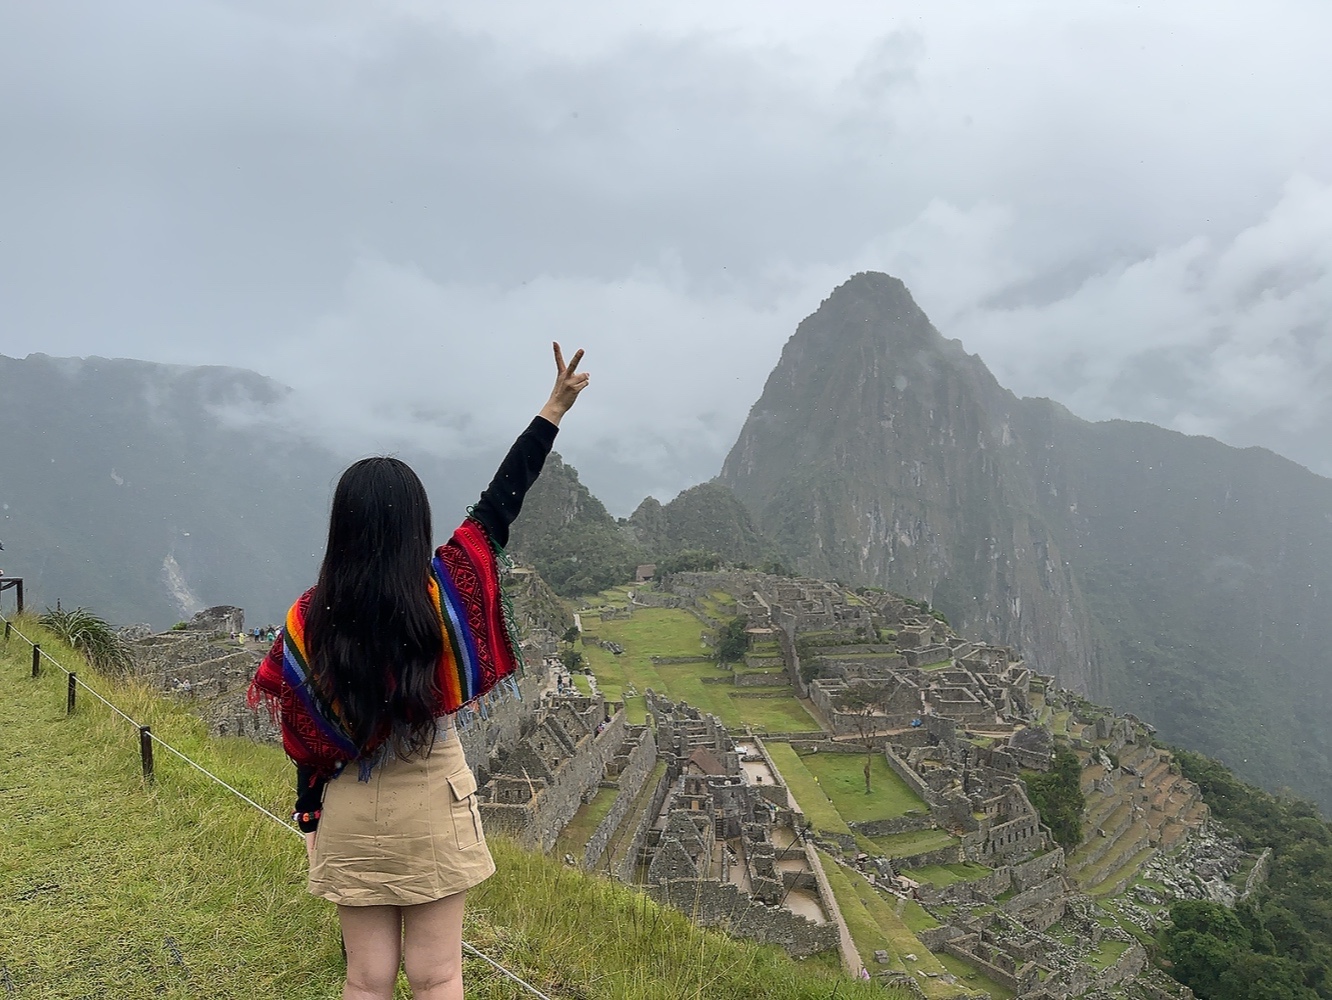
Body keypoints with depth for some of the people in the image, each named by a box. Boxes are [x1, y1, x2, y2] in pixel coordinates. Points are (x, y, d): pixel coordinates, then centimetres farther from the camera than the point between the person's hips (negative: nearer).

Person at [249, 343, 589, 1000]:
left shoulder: (311, 618, -11)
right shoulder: (439, 595, -15)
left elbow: (303, 736, -4)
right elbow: (499, 505, -6)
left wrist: (309, 818, 10)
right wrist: (554, 410, 2)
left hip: (351, 817, 2)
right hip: (433, 809, -2)